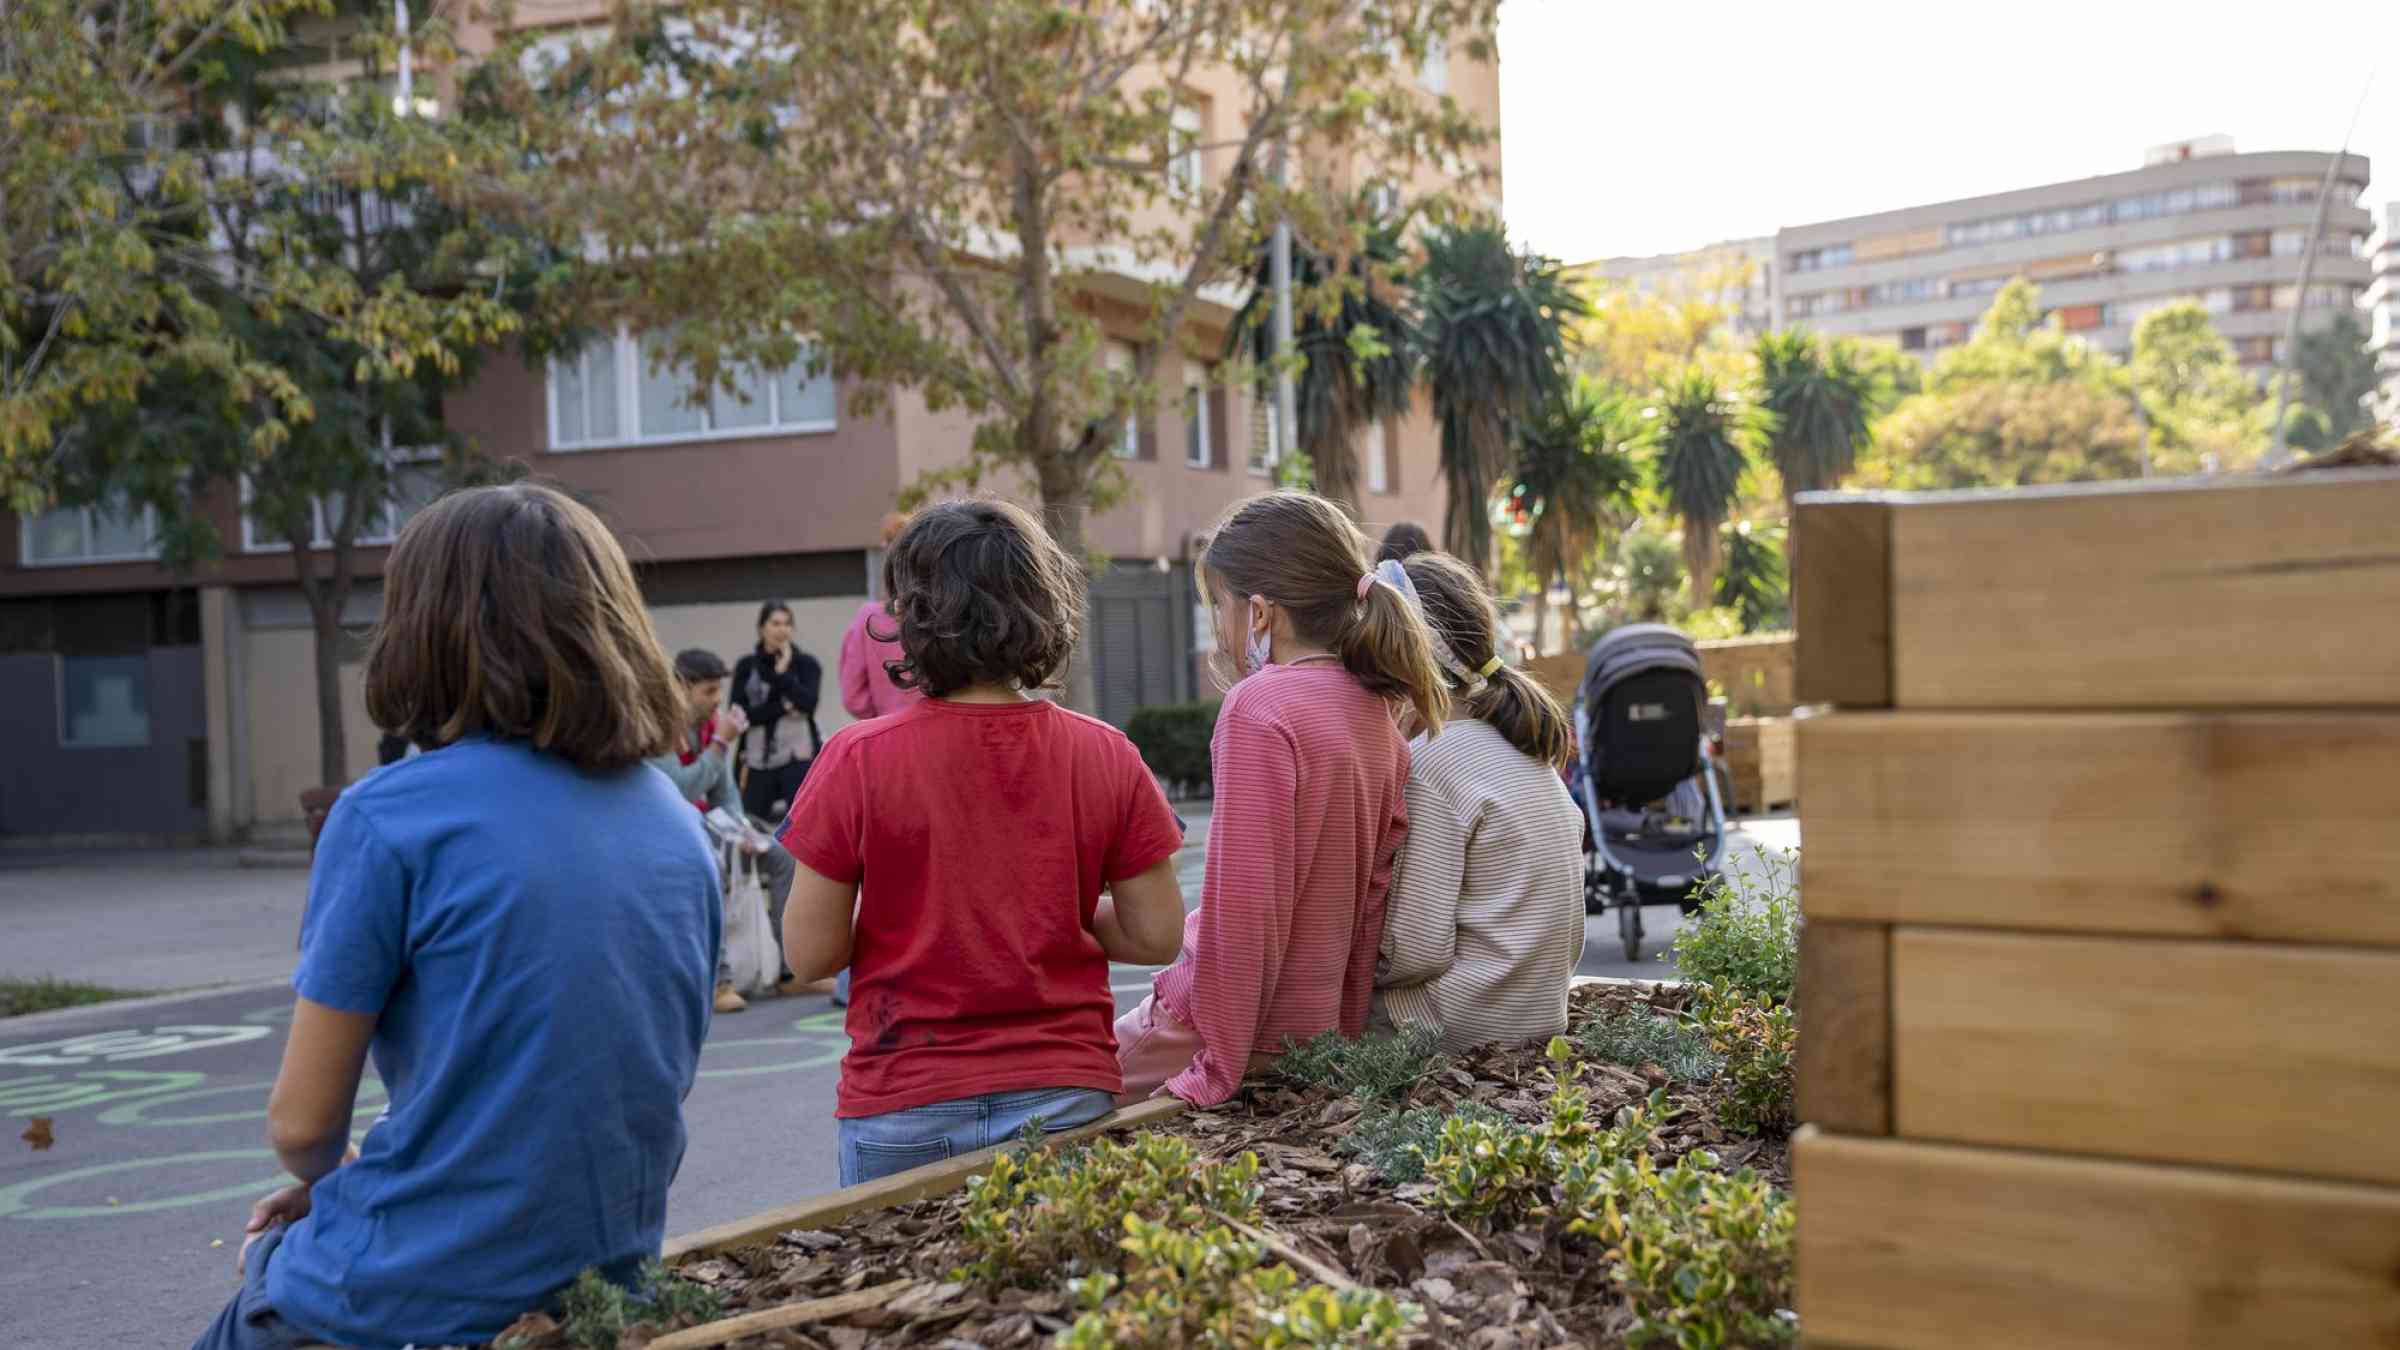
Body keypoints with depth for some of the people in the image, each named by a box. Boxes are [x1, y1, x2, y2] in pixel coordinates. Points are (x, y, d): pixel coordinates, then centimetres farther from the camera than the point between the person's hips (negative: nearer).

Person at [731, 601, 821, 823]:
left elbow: (808, 705, -10)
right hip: (758, 761, 2)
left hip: (798, 758, -2)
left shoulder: (805, 663, 5)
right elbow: (739, 714, -1)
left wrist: (783, 672, -8)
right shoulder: (746, 666, 9)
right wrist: (783, 707, -7)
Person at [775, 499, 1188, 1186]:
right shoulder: (1105, 755, -5)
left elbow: (810, 953, -7)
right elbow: (1156, 935, -1)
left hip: (903, 1109, -1)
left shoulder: (857, 759, -11)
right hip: (1066, 1094, 2)